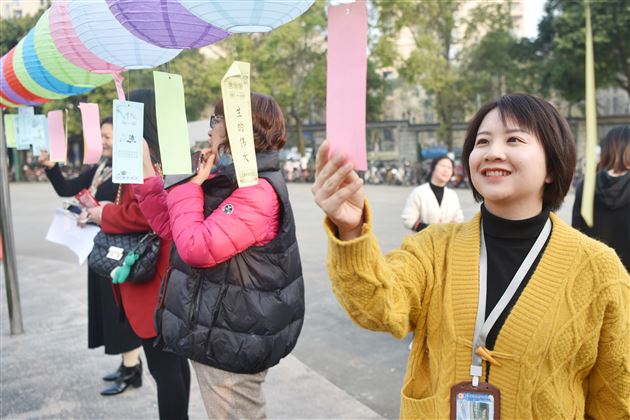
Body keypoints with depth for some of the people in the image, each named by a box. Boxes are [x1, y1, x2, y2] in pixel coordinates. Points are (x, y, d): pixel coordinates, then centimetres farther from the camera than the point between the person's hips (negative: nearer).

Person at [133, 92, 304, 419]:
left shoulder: (257, 191, -23)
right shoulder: (227, 180, 8)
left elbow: (196, 248, -29)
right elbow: (169, 225, 12)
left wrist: (187, 184, -17)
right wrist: (145, 170, 6)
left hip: (231, 340, -10)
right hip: (217, 333, 10)